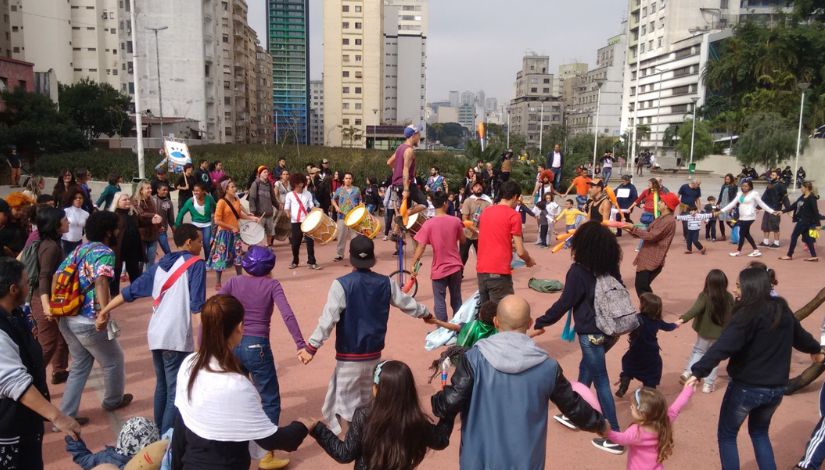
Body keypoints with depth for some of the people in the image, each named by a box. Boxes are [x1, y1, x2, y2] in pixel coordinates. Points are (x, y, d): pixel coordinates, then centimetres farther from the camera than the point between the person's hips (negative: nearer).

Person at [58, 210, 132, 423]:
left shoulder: (79, 249, 11)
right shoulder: (105, 252, -15)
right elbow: (100, 281, -33)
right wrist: (104, 312, -44)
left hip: (66, 318, 8)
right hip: (88, 321, -8)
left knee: (80, 365, 21)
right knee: (113, 361, 16)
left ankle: (65, 414, 20)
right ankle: (113, 401, 35)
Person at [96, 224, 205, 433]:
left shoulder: (160, 265, 15)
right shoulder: (195, 264, -5)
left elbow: (131, 290, 16)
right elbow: (197, 306, -13)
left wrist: (105, 310, 26)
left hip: (156, 335, 8)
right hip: (176, 338, -8)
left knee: (162, 387, 22)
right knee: (176, 393, -2)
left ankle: (159, 433, 33)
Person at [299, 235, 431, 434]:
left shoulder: (341, 284, -15)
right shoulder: (385, 283, -1)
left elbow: (328, 318, -21)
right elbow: (406, 302, 13)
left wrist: (311, 347, -18)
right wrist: (425, 313, 31)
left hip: (349, 357, -5)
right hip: (374, 354, 5)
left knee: (343, 406, 6)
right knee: (366, 404, 22)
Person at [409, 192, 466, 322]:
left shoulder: (428, 224, -12)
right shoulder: (455, 221, -5)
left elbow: (421, 247, -13)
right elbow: (463, 241, 8)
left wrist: (412, 264, -6)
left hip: (439, 269, -3)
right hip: (456, 266, 3)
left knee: (440, 302, 7)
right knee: (456, 300, 17)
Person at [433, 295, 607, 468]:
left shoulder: (475, 358, -15)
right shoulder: (547, 366, -8)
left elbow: (451, 402, -15)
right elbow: (573, 406, 5)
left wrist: (435, 402, 8)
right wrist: (599, 423, 25)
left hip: (480, 459, -1)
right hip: (525, 460, 1)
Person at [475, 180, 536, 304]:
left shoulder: (485, 212, 12)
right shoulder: (513, 215, -6)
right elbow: (520, 251, -7)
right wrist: (529, 261, 13)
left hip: (481, 270, 7)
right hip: (499, 273, -6)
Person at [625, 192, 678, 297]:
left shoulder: (669, 221, -17)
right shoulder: (662, 218, 16)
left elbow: (651, 236, -22)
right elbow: (648, 234, 17)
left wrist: (633, 228, -18)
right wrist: (631, 231, 5)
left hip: (652, 260, -10)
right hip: (647, 258, 10)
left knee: (641, 287, -10)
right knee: (641, 286, 14)